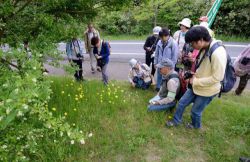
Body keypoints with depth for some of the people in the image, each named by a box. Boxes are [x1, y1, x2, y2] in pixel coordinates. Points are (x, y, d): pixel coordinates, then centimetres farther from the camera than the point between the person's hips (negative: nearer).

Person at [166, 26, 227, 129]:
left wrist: (195, 81, -20)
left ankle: (196, 125, 45)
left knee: (195, 111, 13)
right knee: (181, 103, 15)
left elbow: (217, 77, -27)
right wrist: (195, 75, -4)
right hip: (196, 86, 8)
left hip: (207, 90, -7)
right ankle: (176, 121, 38)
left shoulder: (218, 53, -29)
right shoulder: (203, 49, -2)